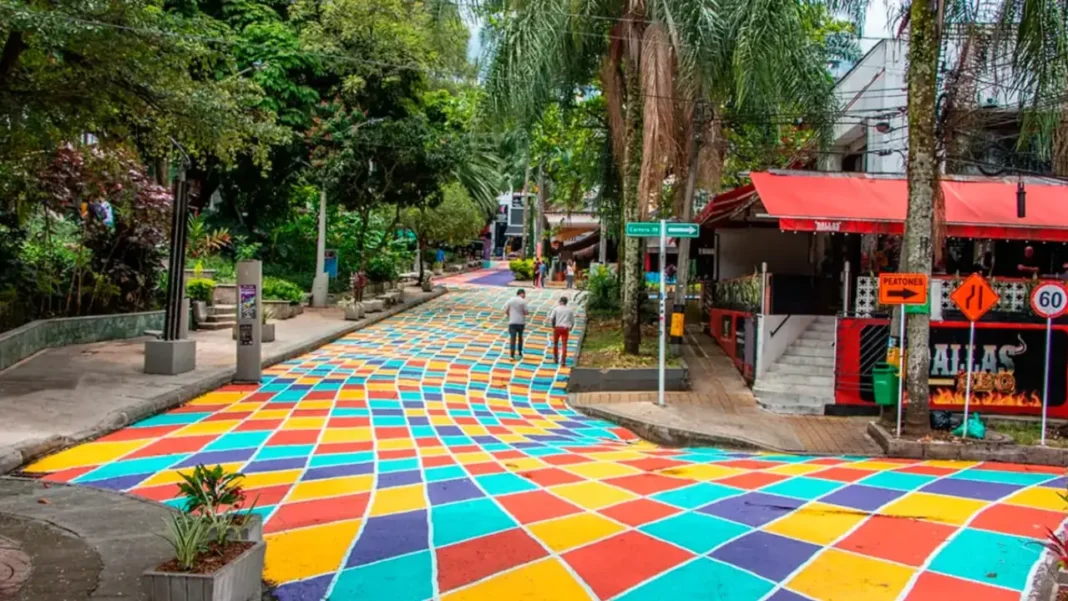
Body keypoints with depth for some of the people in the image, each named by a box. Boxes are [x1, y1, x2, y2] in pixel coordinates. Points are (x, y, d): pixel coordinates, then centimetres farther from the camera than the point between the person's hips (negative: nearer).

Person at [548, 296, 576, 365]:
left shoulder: (556, 308, -1)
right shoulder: (570, 310, 5)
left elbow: (551, 318, -8)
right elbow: (572, 320, 7)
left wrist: (553, 325, 8)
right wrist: (570, 327, 20)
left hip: (557, 327, 0)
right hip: (566, 328, 0)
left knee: (555, 343, 18)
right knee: (564, 344, -1)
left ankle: (555, 358, 25)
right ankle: (563, 361, -9)